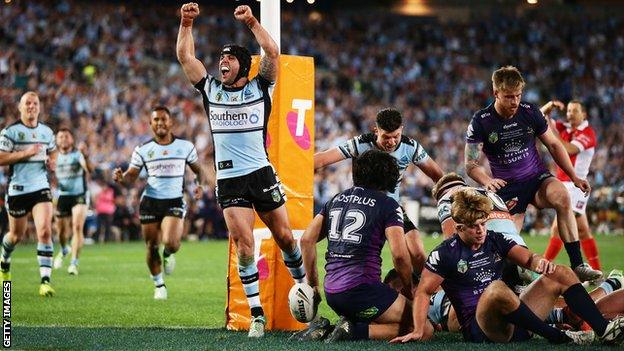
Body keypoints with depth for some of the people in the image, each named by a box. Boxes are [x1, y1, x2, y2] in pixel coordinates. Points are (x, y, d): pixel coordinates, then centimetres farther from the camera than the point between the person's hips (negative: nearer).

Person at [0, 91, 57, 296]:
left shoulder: (47, 132, 9)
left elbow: (52, 151, 26)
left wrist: (52, 162, 4)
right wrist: (25, 153, -19)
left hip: (41, 188, 2)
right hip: (17, 190, -2)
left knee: (45, 231, -15)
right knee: (17, 235, 12)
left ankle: (45, 281, -18)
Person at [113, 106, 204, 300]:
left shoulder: (186, 146, 3)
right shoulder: (143, 150, 3)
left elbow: (197, 169, 15)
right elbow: (132, 175, 4)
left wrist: (200, 184, -6)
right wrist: (121, 177, -19)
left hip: (175, 202, -1)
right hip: (150, 202, 1)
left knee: (170, 242, -23)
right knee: (151, 247, 3)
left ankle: (168, 254, 16)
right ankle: (159, 285, 26)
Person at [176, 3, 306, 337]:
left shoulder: (259, 88, 5)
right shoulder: (211, 90, 12)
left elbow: (272, 53, -9)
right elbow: (185, 56, 9)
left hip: (262, 174, -1)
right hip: (228, 181, 1)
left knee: (285, 237, 4)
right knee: (244, 245, -8)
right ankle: (257, 315, -4)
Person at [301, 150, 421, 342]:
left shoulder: (337, 199, 16)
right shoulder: (388, 205, -2)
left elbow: (307, 240, 12)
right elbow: (399, 254, -11)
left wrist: (313, 283, 20)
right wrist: (408, 289, 6)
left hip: (332, 291, 7)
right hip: (361, 289, -7)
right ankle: (354, 333, -16)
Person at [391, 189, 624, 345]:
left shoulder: (495, 240, 11)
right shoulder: (446, 253, -5)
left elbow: (526, 258, 5)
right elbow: (423, 292, -7)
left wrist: (539, 263, -20)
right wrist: (418, 331, -19)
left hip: (513, 323, 7)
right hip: (478, 328, -7)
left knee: (561, 275, -1)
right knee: (497, 289, -39)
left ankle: (603, 329, -15)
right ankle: (558, 338, -31)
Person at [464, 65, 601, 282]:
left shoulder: (530, 112, -4)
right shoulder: (481, 122, -10)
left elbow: (553, 145, 9)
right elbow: (471, 164, -10)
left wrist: (574, 177, 3)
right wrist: (487, 182, -31)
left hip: (537, 178, 1)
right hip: (507, 188, -1)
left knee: (561, 197, -30)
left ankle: (578, 265, -30)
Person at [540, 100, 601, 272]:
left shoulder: (588, 133, -10)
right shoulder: (565, 128, 11)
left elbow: (568, 149, -25)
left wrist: (551, 131, -23)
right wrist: (549, 106, -11)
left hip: (575, 185, -8)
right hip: (564, 185, 8)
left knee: (557, 229, -12)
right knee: (582, 230, 9)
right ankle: (596, 270, 13)